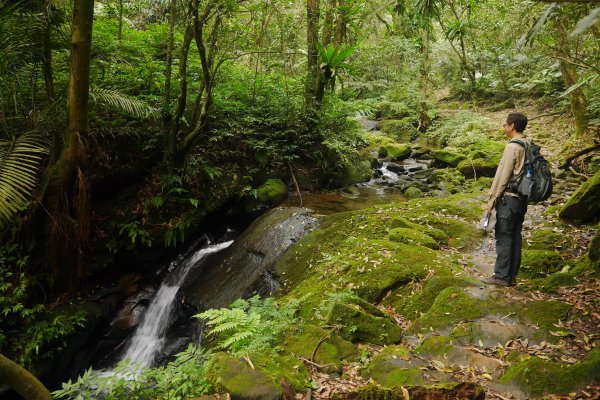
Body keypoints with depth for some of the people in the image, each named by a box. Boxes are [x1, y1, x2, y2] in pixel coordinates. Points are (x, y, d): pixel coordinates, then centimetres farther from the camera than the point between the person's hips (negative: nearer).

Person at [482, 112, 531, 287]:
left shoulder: (513, 146, -14)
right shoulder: (530, 146, 11)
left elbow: (502, 176, -15)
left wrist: (492, 199, -10)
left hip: (509, 198, -8)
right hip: (522, 199, 8)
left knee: (504, 237, -4)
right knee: (515, 236, 11)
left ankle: (501, 276, -1)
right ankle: (512, 276, 16)